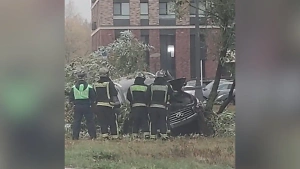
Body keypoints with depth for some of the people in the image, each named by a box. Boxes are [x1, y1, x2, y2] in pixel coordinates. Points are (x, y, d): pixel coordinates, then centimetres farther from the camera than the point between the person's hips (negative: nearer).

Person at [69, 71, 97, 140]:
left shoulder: (74, 87, 0)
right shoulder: (89, 87, -5)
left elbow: (71, 98, 3)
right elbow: (93, 97, -3)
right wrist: (91, 103, 11)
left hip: (77, 106, 2)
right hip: (87, 106, -2)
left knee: (76, 121, 7)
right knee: (90, 121, 5)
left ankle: (75, 136, 5)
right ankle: (92, 136, 4)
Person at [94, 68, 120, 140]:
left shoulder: (96, 84, 10)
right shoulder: (109, 83, -7)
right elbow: (114, 94, -9)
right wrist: (116, 102, -3)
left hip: (99, 106, 5)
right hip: (108, 105, -5)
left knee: (103, 122, 8)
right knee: (113, 121, 3)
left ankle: (104, 134, -2)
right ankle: (114, 135, 2)